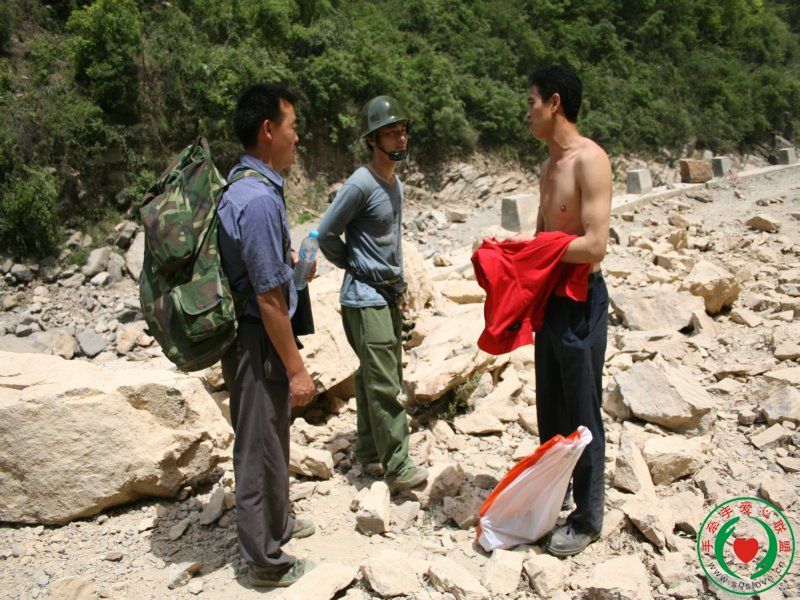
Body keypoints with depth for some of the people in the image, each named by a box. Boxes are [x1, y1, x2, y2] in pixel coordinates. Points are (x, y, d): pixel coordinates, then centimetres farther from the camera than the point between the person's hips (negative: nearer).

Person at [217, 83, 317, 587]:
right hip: (259, 342, -10)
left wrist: (287, 257, 33)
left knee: (271, 437, 25)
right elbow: (269, 297, -24)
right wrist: (296, 368, -18)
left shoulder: (244, 185, 7)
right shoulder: (260, 199, -24)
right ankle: (266, 559, 25)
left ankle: (277, 520, 46)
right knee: (261, 446, 6)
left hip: (251, 334, 10)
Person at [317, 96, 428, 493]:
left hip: (389, 294, 9)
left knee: (380, 378, 13)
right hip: (366, 298, -9)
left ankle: (369, 452, 25)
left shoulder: (396, 184, 12)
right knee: (383, 384, -8)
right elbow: (327, 234, -11)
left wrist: (398, 284, 15)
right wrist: (355, 267, 1)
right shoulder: (360, 185, -16)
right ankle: (397, 467, -1)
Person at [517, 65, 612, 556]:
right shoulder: (549, 166, 13)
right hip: (550, 298, 9)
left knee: (582, 415, 4)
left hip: (581, 300, -9)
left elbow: (594, 245, -23)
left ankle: (588, 519, 20)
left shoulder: (590, 159, -16)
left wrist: (529, 245, -16)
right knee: (550, 409, 19)